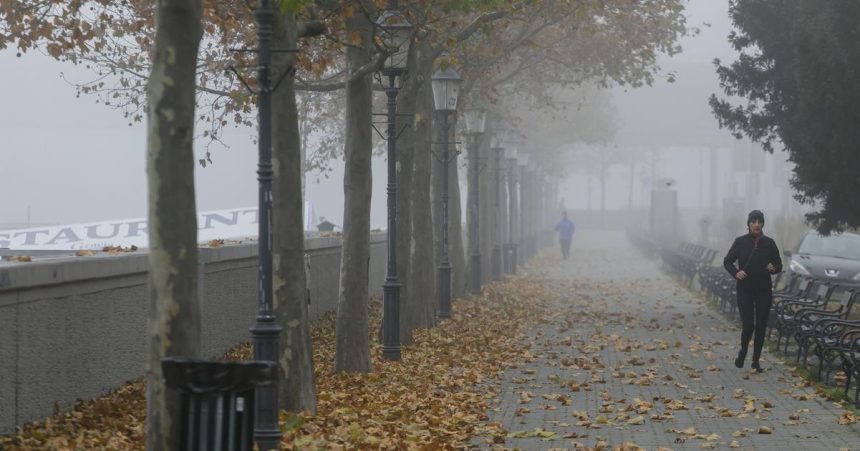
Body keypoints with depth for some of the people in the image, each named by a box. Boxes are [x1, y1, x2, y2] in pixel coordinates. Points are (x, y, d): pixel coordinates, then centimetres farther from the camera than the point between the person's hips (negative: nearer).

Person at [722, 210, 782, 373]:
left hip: (764, 291, 2)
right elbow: (727, 261, 6)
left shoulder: (769, 243, 2)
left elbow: (779, 265, 9)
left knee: (761, 327, 3)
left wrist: (773, 268, -14)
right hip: (745, 290, -2)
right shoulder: (741, 242, -2)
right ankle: (743, 352, 20)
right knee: (748, 325, -8)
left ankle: (756, 360, 16)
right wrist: (736, 273, -13)